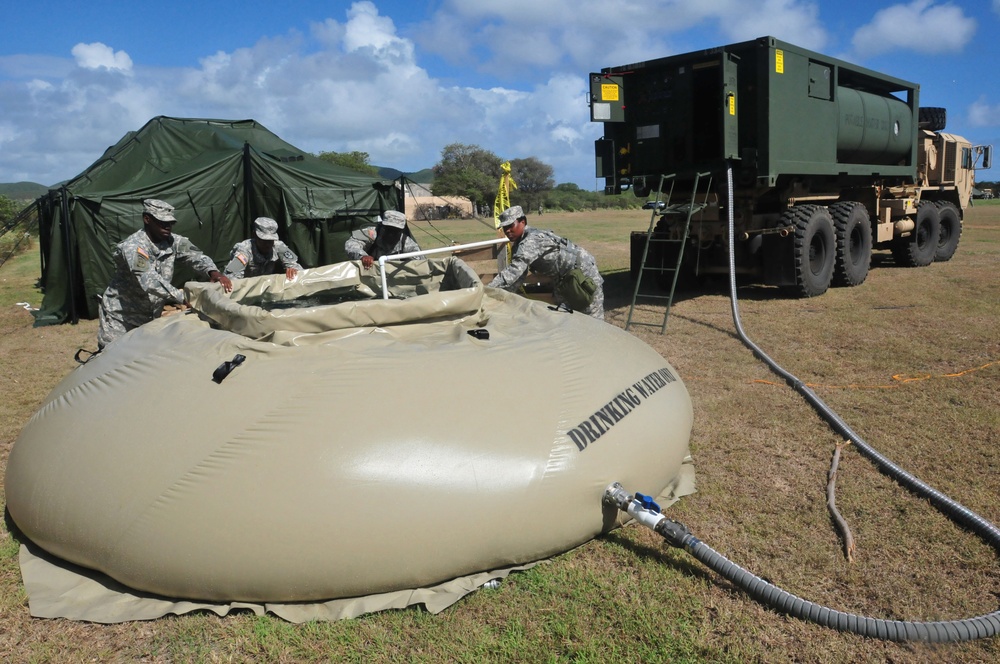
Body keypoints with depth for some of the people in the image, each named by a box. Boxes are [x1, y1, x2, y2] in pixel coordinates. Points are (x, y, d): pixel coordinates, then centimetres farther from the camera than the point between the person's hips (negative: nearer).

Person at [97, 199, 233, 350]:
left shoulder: (172, 242, -4)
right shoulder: (132, 246, -24)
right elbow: (149, 281, -35)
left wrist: (213, 272, -32)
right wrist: (184, 297, -41)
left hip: (150, 317, 6)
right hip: (120, 318, -6)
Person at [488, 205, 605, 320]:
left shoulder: (532, 240, -32)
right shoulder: (518, 245, -1)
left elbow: (514, 271, -42)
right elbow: (517, 274, 0)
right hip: (562, 277, 9)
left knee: (593, 318, -4)